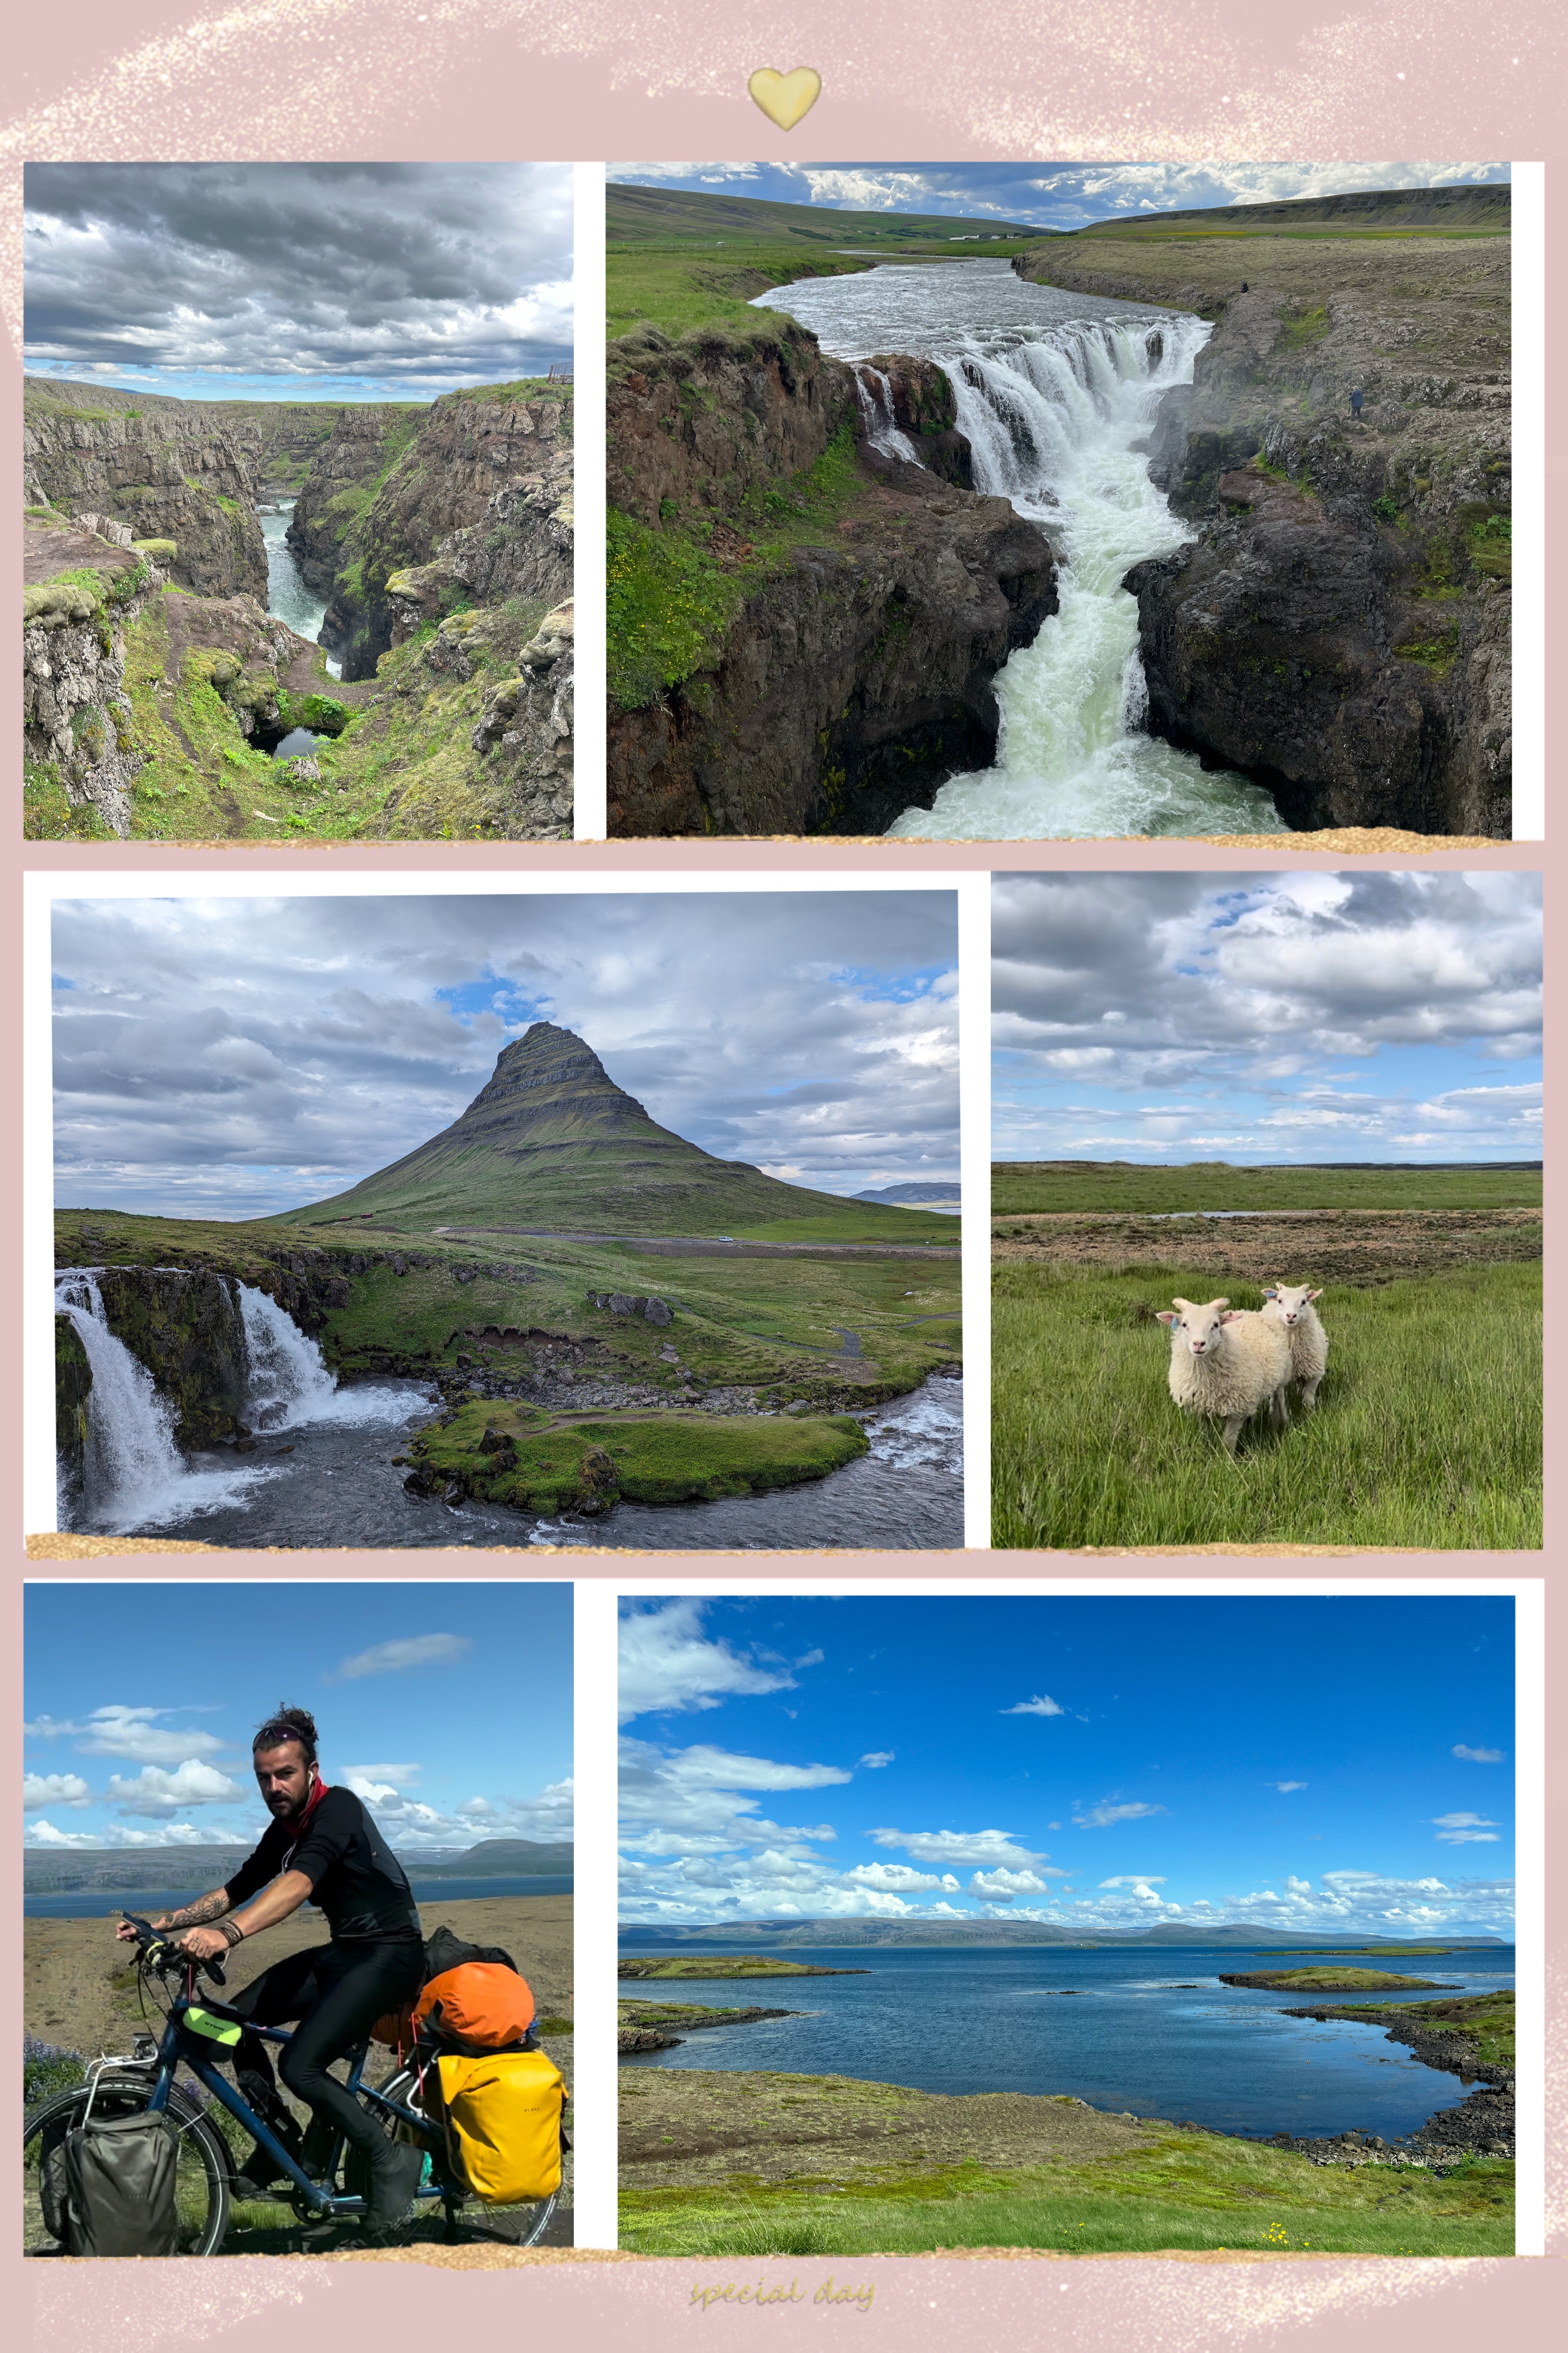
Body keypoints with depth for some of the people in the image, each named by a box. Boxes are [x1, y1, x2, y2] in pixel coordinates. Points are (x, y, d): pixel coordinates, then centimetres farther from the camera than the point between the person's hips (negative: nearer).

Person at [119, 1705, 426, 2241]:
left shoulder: (337, 1808, -18)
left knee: (300, 2065, -23)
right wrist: (163, 1924, 1)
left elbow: (300, 1881, -35)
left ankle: (391, 2160, -7)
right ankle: (282, 2140, 15)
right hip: (345, 1952, 9)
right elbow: (238, 1888, 13)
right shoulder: (284, 1829, 9)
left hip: (390, 1954, -9)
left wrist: (227, 1933, -49)